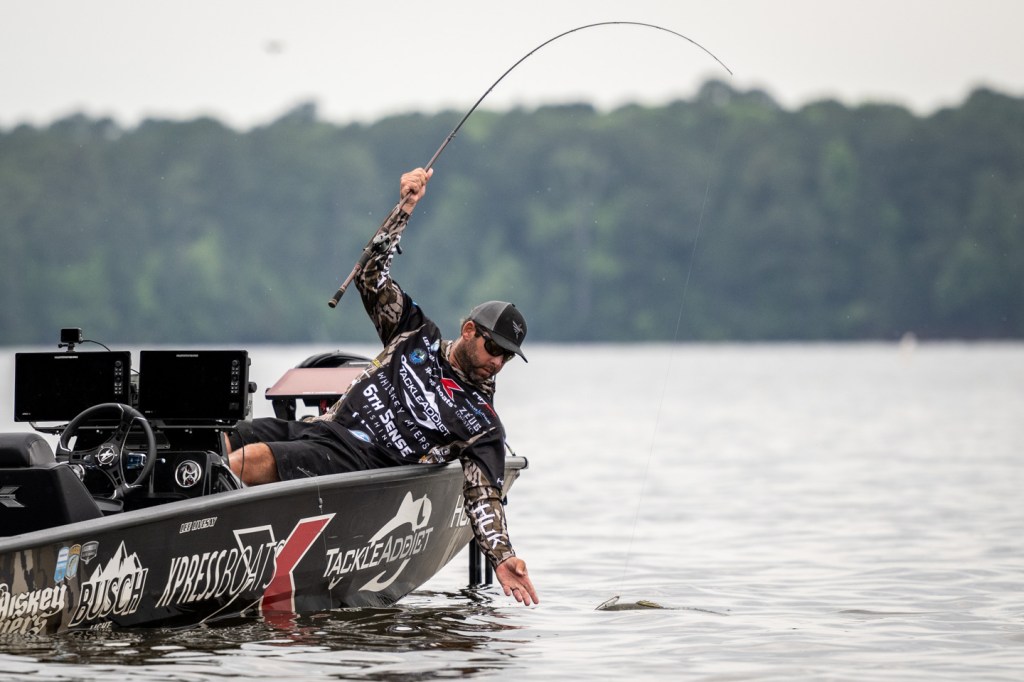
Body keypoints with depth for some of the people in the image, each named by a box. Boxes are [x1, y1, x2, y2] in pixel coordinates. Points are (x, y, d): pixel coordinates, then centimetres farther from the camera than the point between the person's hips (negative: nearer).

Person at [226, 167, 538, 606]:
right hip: (317, 426, 5)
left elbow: (483, 496, 3)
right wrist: (405, 207, 6)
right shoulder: (418, 336, 16)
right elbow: (372, 276, 15)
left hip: (357, 461, -5)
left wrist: (503, 557, -13)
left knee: (252, 459, -30)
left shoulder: (482, 425, 7)